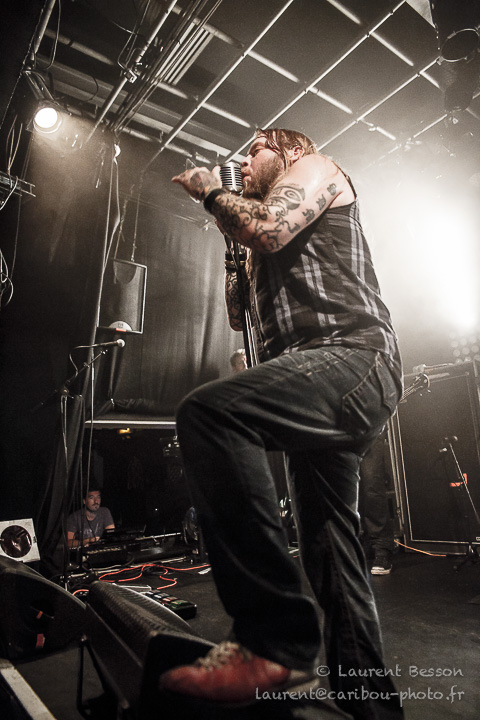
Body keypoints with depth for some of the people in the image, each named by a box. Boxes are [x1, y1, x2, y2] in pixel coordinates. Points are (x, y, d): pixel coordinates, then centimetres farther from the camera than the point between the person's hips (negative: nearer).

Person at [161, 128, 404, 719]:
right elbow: (239, 313, 27)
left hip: (352, 355, -10)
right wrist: (229, 233, 26)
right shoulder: (270, 231, 33)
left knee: (208, 412, -33)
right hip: (317, 383, 10)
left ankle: (276, 642, -26)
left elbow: (267, 227, -12)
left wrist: (211, 192, 8)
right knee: (328, 552, 10)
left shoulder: (317, 167, 11)